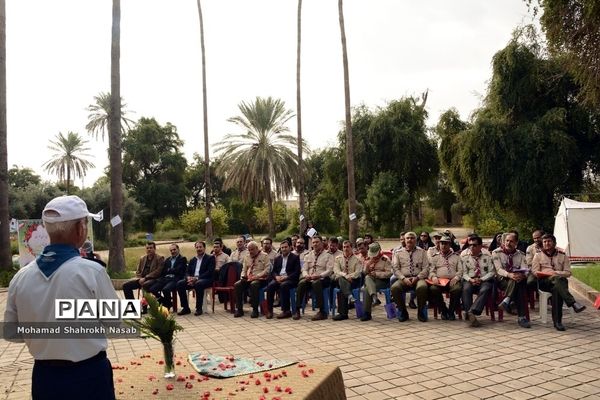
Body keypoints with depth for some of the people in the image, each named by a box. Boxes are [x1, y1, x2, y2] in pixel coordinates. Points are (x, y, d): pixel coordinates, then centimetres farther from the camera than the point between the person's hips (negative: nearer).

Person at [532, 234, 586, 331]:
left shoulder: (563, 256, 19)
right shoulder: (538, 255, 17)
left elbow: (568, 272, 8)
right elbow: (535, 272, 5)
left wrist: (555, 273, -9)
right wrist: (549, 274, -8)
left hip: (559, 282, 1)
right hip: (544, 282, -1)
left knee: (556, 289, -37)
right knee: (557, 279, -36)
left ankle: (557, 321, -37)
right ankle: (573, 303, -50)